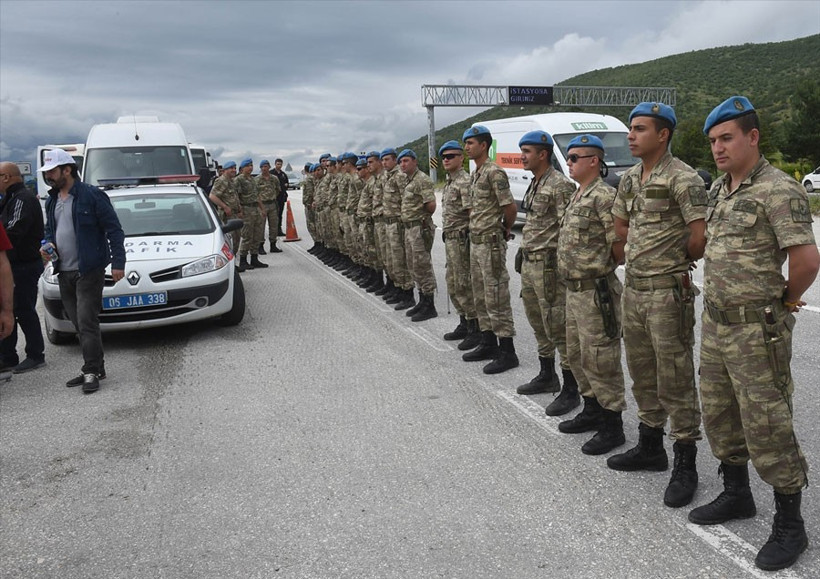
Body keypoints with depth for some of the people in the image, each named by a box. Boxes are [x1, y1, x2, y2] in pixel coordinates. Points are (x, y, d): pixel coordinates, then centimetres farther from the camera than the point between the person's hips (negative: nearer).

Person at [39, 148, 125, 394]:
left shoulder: (92, 195, -9)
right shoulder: (52, 200, 15)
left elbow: (114, 230, -10)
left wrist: (118, 262, -16)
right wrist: (47, 245, 3)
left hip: (88, 271, -8)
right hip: (64, 272, 8)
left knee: (86, 322, -9)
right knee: (79, 323, 11)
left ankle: (92, 371, -2)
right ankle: (93, 369, 20)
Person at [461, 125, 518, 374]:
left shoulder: (494, 173, -15)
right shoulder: (474, 174, 15)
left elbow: (511, 208, -17)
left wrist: (504, 231, -1)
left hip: (491, 244, -10)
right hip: (475, 242, 10)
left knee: (496, 299, -6)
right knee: (481, 297, 15)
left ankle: (507, 352, 1)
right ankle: (488, 343, 25)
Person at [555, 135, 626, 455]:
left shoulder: (604, 196, -16)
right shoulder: (577, 196, 14)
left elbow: (620, 244, -18)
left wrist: (599, 267, -3)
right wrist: (590, 263, 8)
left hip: (596, 291, -10)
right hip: (574, 289, 10)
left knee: (599, 359, -2)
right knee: (577, 355, 19)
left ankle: (612, 426, 10)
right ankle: (592, 410, 34)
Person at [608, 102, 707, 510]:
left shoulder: (682, 179, -14)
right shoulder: (629, 179, 11)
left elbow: (700, 237, -18)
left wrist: (679, 261, 0)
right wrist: (651, 247, 8)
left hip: (667, 291, -8)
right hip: (633, 288, 8)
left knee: (675, 380, -1)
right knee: (642, 373, 17)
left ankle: (685, 465, 12)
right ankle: (650, 447, 33)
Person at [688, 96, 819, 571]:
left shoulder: (778, 189, -17)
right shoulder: (719, 189, 10)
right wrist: (719, 295, 15)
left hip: (757, 328, -9)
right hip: (715, 321, 9)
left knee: (766, 425, -1)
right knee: (720, 415, 17)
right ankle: (737, 495, 35)